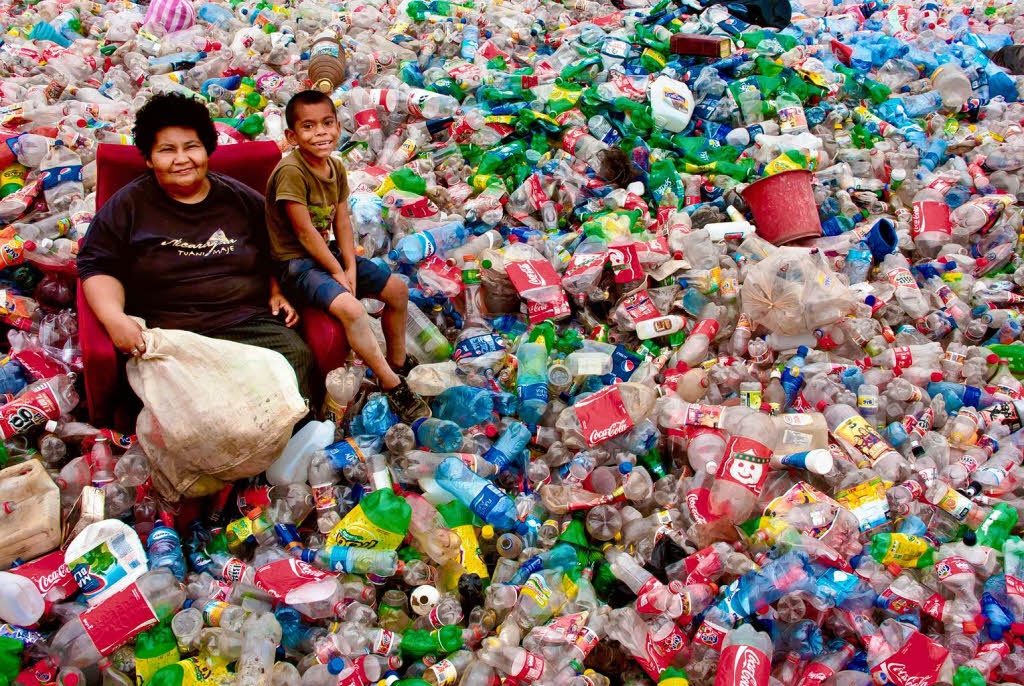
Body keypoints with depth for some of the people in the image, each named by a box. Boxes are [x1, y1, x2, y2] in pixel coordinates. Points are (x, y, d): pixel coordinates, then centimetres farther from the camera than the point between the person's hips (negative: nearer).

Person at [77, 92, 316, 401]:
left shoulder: (242, 199, 17)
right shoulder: (129, 205, 12)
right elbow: (98, 267, 9)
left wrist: (278, 293, 11)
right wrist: (113, 317, -9)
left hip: (251, 322, 2)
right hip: (169, 332, -2)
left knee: (297, 354, -28)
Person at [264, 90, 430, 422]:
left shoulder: (336, 167, 3)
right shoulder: (290, 171, -22)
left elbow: (342, 222, 3)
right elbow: (305, 233, -20)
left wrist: (350, 267, -8)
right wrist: (337, 273, -14)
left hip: (327, 252, 9)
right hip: (296, 262, -9)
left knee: (398, 289, 7)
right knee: (350, 307, -31)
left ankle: (398, 363, 26)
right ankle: (393, 386, -17)